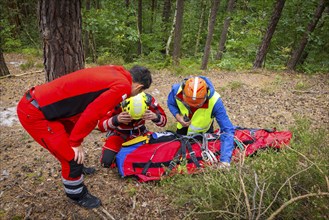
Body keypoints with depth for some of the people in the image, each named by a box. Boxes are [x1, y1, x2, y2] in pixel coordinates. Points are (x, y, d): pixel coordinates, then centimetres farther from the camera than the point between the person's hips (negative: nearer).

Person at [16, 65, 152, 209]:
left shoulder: (114, 72, 9)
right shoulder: (123, 86, -15)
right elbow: (92, 114, -21)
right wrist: (76, 142, -8)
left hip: (38, 101, 9)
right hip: (34, 113, -9)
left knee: (71, 132, 28)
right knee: (74, 157, 0)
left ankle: (77, 169, 51)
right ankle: (77, 195, 26)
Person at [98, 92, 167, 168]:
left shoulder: (148, 100, -26)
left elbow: (163, 121, -18)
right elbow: (101, 126, -28)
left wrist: (155, 117, -42)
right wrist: (116, 120, -48)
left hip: (139, 131, 2)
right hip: (119, 133, -2)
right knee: (106, 162, -20)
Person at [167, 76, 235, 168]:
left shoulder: (214, 101, -42)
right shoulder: (176, 90, -35)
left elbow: (228, 130, -41)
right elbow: (170, 104, -10)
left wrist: (225, 161, -49)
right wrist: (177, 116, -33)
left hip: (203, 130, -2)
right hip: (184, 126, 2)